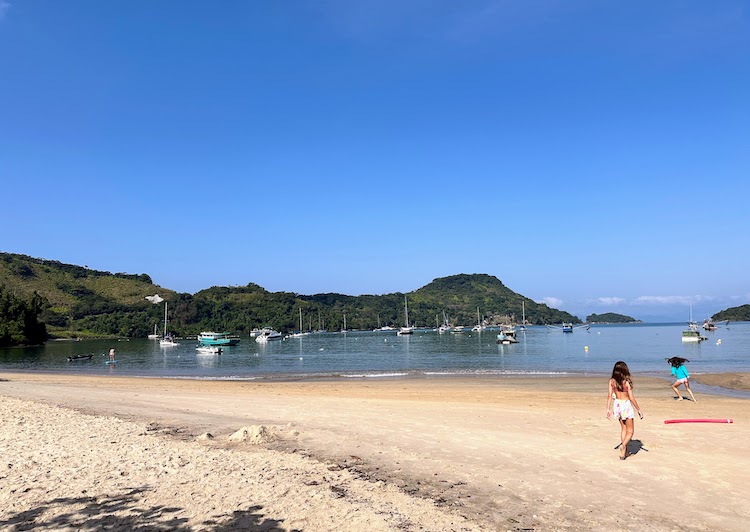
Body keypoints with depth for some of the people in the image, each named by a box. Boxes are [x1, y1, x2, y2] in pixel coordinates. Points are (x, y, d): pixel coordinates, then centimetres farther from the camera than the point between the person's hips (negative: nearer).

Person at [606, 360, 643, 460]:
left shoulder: (612, 381, -4)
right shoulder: (627, 382, -16)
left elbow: (609, 396, -1)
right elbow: (631, 398, -14)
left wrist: (608, 409, 7)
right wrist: (639, 410, -4)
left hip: (617, 404, 5)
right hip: (626, 405, -5)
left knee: (623, 428, 21)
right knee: (630, 431, 8)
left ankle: (625, 452, 25)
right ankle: (623, 446, -16)